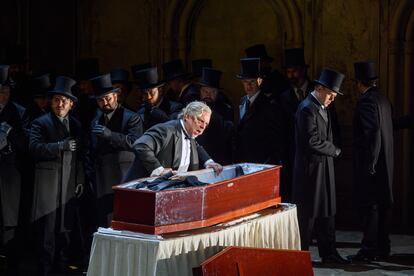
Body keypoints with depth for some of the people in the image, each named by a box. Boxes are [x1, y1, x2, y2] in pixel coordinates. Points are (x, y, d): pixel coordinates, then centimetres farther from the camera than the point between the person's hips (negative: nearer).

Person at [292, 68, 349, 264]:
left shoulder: (322, 107, 13)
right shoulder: (307, 108, -17)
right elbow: (313, 141, -22)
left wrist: (332, 149, 2)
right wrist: (335, 150, -9)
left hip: (323, 167, 9)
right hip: (310, 168, -9)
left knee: (326, 211, 12)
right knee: (307, 213, -1)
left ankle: (328, 253, 19)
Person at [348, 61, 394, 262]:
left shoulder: (366, 102, -15)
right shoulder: (383, 99, 11)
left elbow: (373, 134, -21)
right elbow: (386, 129, 13)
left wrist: (369, 165, -18)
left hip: (371, 164, -9)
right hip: (385, 163, 9)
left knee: (370, 207, -5)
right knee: (383, 205, 12)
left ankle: (369, 250, -2)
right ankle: (382, 247, 19)